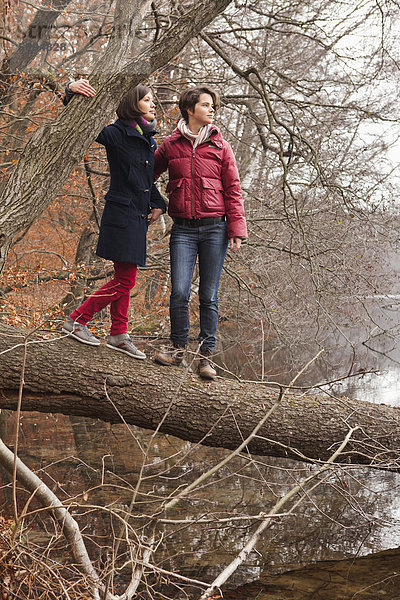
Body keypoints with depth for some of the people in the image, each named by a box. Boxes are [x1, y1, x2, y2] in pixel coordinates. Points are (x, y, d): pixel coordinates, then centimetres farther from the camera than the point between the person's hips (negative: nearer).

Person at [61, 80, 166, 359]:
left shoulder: (149, 140, 15)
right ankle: (76, 320, 3)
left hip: (139, 217, 8)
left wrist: (158, 205, 12)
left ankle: (119, 334, 20)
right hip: (121, 213, -8)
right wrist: (72, 92, -26)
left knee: (124, 279, 12)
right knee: (125, 280, -8)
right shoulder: (115, 134, -8)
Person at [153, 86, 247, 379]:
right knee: (179, 292, -7)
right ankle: (178, 348, 12)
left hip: (215, 228, 0)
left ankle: (207, 355, 11)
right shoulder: (171, 145, 7)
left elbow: (233, 190, 5)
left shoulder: (221, 146, 7)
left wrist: (237, 229, -3)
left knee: (209, 295, 2)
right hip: (183, 229, 0)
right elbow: (149, 173, 21)